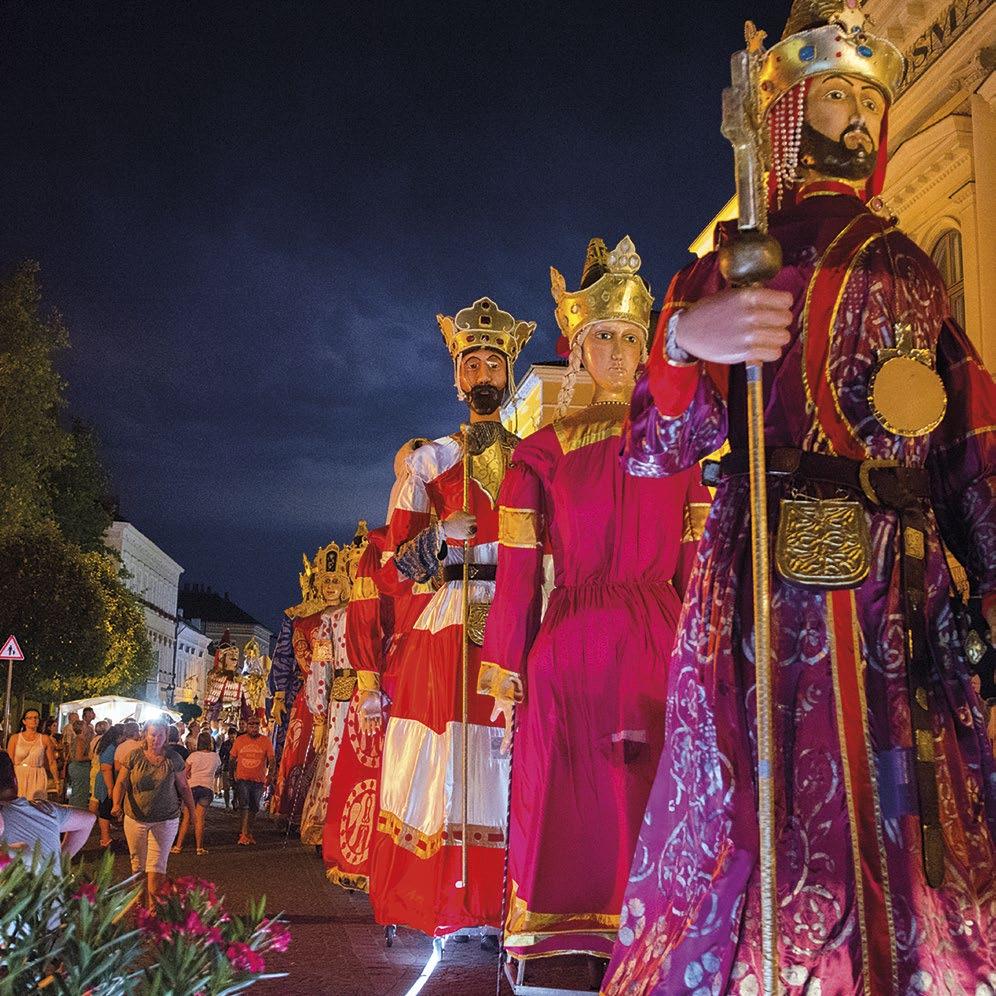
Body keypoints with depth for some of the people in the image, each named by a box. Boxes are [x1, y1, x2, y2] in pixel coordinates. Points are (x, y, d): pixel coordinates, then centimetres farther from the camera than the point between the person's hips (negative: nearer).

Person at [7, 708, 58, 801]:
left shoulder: (45, 739, 5)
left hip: (37, 779, 0)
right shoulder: (15, 738, 6)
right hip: (18, 777, 0)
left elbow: (52, 762, 5)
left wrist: (57, 781, -1)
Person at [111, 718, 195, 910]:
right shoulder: (134, 756, -3)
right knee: (138, 864, 12)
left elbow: (184, 788, 6)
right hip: (135, 818, 1)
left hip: (165, 820, -1)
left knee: (157, 865, -7)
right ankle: (140, 903, 26)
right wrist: (117, 804, -21)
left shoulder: (174, 759, -2)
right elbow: (121, 782, -4)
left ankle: (153, 907, -6)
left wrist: (192, 812, 8)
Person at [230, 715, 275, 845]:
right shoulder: (239, 740, 3)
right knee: (244, 806, -13)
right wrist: (233, 772, 5)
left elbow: (271, 760, -3)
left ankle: (248, 832, 28)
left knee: (254, 808, 12)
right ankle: (244, 834, -14)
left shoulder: (265, 741, -1)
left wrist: (270, 774, -15)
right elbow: (232, 758, 13)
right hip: (242, 779, -1)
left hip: (259, 780, 1)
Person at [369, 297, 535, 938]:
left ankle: (503, 904, -2)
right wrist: (441, 536, -8)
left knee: (511, 754, -7)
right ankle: (438, 905, -1)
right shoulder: (433, 459, 15)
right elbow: (401, 561, 11)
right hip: (449, 624, 0)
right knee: (449, 758, -8)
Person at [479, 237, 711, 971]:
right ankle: (572, 950, 11)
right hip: (568, 645, 0)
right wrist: (506, 674, -1)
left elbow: (697, 567, 4)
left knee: (651, 796, 0)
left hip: (658, 643, 1)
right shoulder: (543, 451, 8)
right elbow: (518, 573, 3)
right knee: (570, 801, 1)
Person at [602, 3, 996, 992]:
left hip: (907, 602, 3)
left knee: (916, 848, 4)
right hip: (773, 586, -3)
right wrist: (685, 340, -20)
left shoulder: (911, 270, 16)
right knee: (772, 838, -3)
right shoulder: (730, 266, 9)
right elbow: (651, 453, -1)